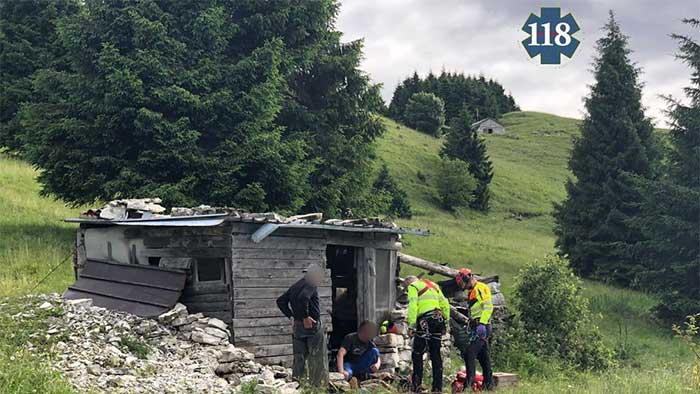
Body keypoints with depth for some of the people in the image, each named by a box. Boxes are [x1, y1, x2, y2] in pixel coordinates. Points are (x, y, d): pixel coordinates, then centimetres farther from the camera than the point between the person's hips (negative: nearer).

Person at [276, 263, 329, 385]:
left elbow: (280, 301, 17)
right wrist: (305, 317, -21)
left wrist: (291, 316, 13)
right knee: (318, 361, 0)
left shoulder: (295, 286, 15)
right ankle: (319, 387, 0)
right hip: (312, 325, -7)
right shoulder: (311, 284, -10)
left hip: (297, 326, 7)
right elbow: (303, 298, -29)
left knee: (299, 358, 11)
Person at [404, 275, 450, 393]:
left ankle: (417, 384, -9)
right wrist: (445, 323, 21)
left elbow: (413, 306, -9)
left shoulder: (413, 286, 5)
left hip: (425, 321, -6)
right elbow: (445, 304, 22)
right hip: (438, 320, 6)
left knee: (417, 354, -1)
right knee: (436, 354, 8)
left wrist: (411, 325, -12)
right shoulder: (433, 285, 26)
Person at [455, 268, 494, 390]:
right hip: (477, 328, 11)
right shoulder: (473, 291, 23)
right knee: (483, 356, 12)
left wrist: (482, 324, -25)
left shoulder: (480, 288, -8)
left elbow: (488, 306, -19)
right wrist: (471, 327, 24)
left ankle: (469, 383, -18)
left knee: (469, 354, -15)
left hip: (481, 327, -11)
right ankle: (489, 383, 16)